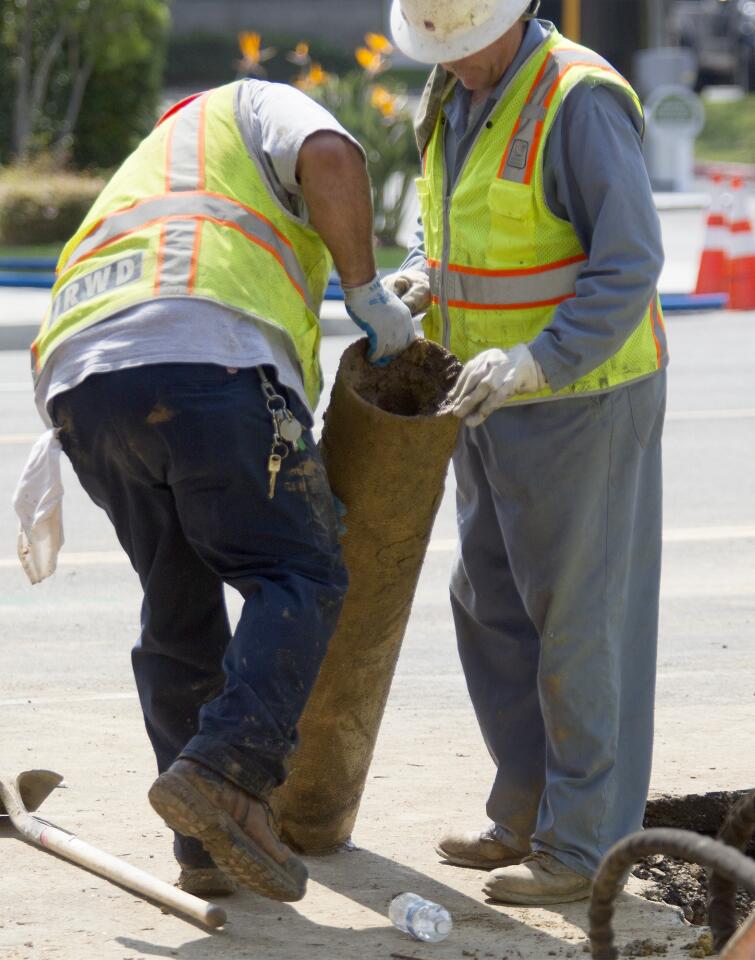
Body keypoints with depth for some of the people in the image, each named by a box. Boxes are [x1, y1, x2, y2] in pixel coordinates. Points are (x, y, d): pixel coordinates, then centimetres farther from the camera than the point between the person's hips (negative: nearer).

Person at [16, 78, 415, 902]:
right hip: (206, 359, -6)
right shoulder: (256, 108, 26)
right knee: (298, 579, -2)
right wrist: (366, 292, 10)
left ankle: (210, 850, 12)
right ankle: (225, 771, -22)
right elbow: (330, 159, 0)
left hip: (79, 380, 7)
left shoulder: (136, 193, 43)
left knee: (180, 613, 15)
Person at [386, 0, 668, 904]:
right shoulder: (457, 97, 5)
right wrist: (420, 276, -3)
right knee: (492, 604, 13)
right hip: (494, 398, 9)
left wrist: (534, 362, -35)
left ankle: (584, 843, 6)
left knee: (579, 616, -2)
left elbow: (629, 266, -25)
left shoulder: (578, 100, -22)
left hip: (580, 397, -9)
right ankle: (531, 813, 24)